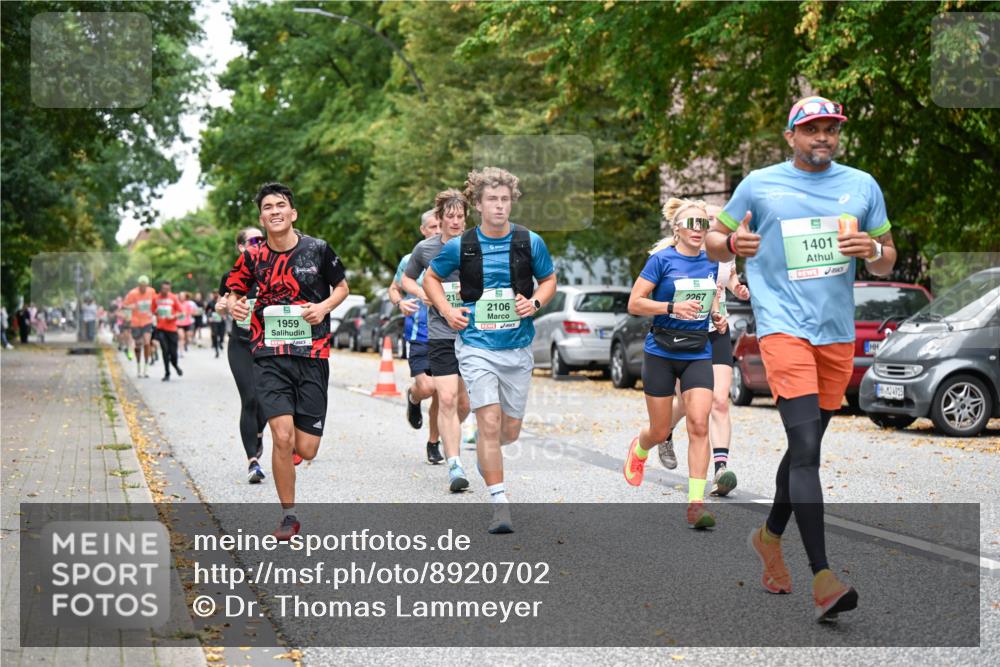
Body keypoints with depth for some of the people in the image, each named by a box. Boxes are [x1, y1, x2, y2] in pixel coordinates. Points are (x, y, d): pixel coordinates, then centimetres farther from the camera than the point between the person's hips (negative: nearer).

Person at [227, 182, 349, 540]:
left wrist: (324, 307, -7)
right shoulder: (253, 257, 3)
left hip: (312, 354, 0)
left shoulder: (317, 249, 0)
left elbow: (341, 286, 13)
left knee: (306, 450, -3)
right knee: (282, 438, -15)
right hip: (270, 356, 0)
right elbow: (234, 292, 17)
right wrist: (233, 305, -7)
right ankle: (289, 516, 2)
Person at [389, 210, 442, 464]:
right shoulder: (410, 261, 2)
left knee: (441, 395, 5)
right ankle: (412, 398, 18)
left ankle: (433, 443, 23)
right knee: (426, 387, -19)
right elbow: (394, 288, 14)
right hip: (419, 336, -1)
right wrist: (400, 303, -8)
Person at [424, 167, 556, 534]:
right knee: (490, 421, -15)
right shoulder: (460, 245, -4)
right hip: (476, 345, -2)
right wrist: (447, 310, -2)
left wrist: (536, 301, -6)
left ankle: (486, 451, 47)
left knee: (510, 430, 11)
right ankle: (500, 504, -10)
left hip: (518, 347, 3)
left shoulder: (530, 242, -1)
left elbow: (549, 279, 14)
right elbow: (431, 277, 13)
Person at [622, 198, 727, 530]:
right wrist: (672, 308, -23)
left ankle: (696, 503, -12)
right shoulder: (661, 260, -8)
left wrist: (716, 315, 3)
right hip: (661, 353, -3)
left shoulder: (711, 262, 6)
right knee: (660, 431, 7)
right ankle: (638, 449, 45)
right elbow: (634, 303, -9)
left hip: (698, 354, 3)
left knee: (699, 425, -13)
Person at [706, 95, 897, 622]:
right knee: (805, 446, -16)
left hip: (838, 332, 5)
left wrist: (873, 250, -8)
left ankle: (770, 535, 38)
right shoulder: (759, 185, 2)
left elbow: (887, 265, 15)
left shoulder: (862, 185, 11)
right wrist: (733, 244, -13)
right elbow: (713, 241, 10)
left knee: (807, 445, 14)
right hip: (783, 325, -5)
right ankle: (823, 578, -21)